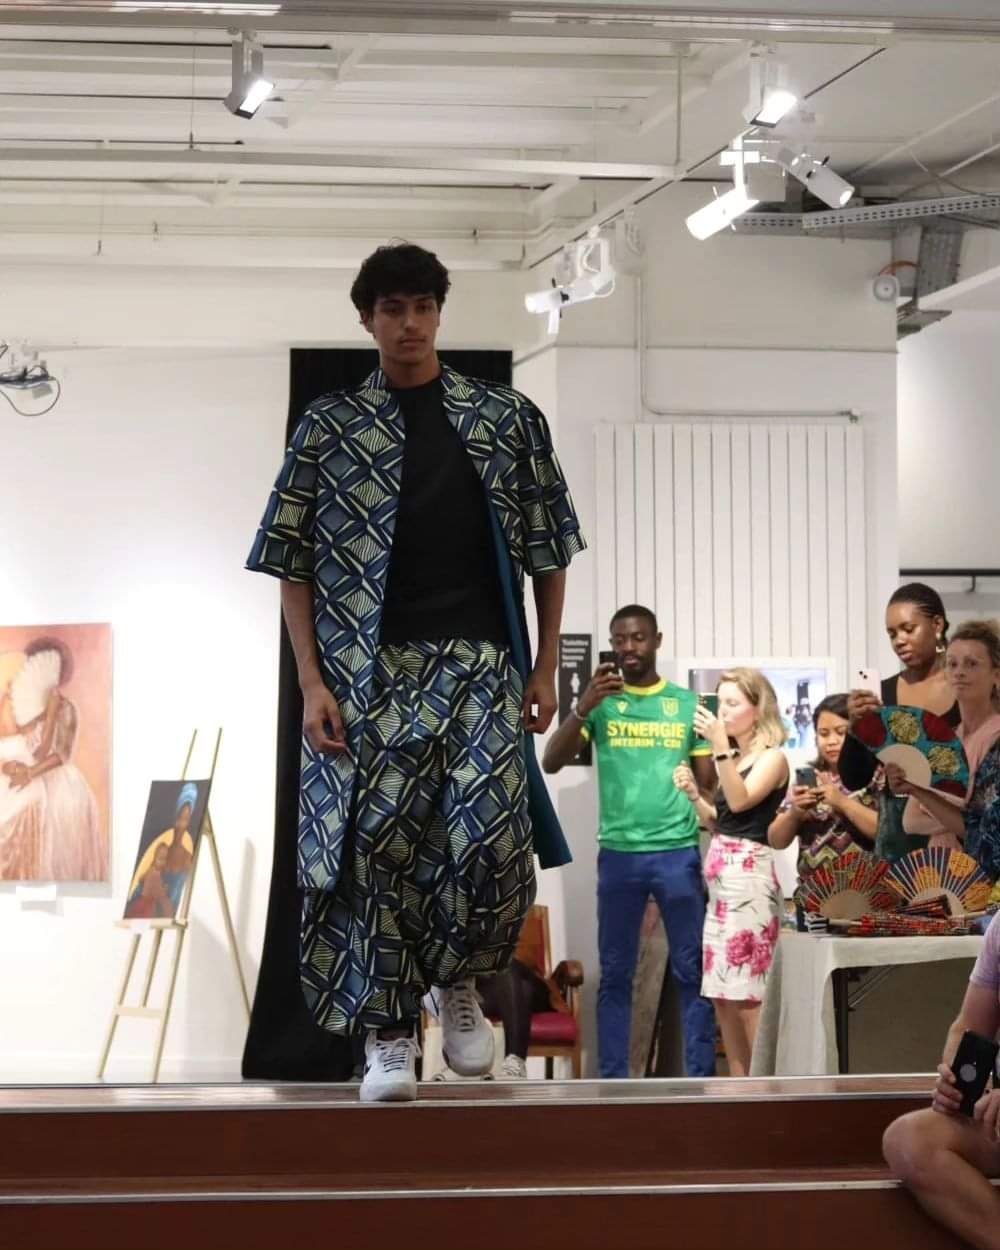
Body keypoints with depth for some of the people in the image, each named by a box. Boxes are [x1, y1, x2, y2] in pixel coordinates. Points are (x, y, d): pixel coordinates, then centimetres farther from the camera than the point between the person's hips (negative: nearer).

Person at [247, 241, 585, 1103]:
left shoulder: (509, 417, 8)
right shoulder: (330, 426, 6)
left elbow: (548, 550, 11)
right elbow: (293, 562, 4)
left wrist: (545, 668, 5)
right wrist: (312, 682, -5)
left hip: (482, 664, 0)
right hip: (371, 669, 0)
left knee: (495, 843, -12)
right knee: (375, 844, -4)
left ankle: (456, 979, 16)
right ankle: (388, 1031, 8)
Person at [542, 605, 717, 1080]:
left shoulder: (687, 702, 7)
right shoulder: (601, 702, 6)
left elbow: (709, 777, 12)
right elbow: (551, 763, -5)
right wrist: (583, 707, -18)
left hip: (679, 851, 0)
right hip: (618, 853, 0)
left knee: (691, 970, 1)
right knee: (615, 973, 4)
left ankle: (700, 1078, 4)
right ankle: (612, 1081, 7)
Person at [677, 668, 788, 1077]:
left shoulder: (772, 758, -5)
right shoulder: (733, 758, 17)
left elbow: (740, 802, -20)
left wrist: (719, 746, -24)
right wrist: (694, 794, 1)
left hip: (749, 875, -8)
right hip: (719, 876, 8)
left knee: (748, 993, -8)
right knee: (722, 992, 7)